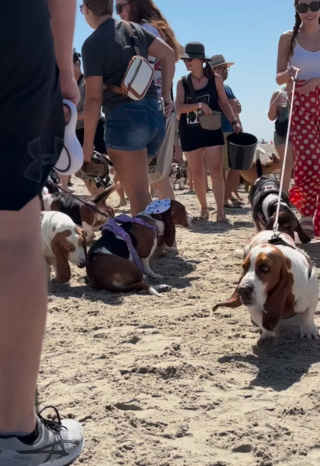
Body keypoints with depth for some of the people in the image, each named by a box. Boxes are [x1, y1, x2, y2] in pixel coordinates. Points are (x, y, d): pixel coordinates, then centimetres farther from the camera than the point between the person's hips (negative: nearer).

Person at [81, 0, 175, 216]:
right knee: (133, 185, 21)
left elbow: (94, 98, -9)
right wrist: (166, 95, 18)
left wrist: (87, 144, -5)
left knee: (139, 194, -6)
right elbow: (169, 54, 16)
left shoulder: (93, 43, -5)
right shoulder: (135, 29, 15)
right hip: (154, 114, 8)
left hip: (125, 117, -7)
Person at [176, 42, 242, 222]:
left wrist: (235, 121, -5)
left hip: (212, 130, -1)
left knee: (216, 170, -11)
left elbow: (224, 103, 7)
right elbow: (179, 107, -10)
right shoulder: (182, 83, 1)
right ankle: (204, 208, 23)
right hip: (190, 132, 2)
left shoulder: (215, 79, 0)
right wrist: (199, 105, -24)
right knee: (198, 173, 8)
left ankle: (220, 211, -11)